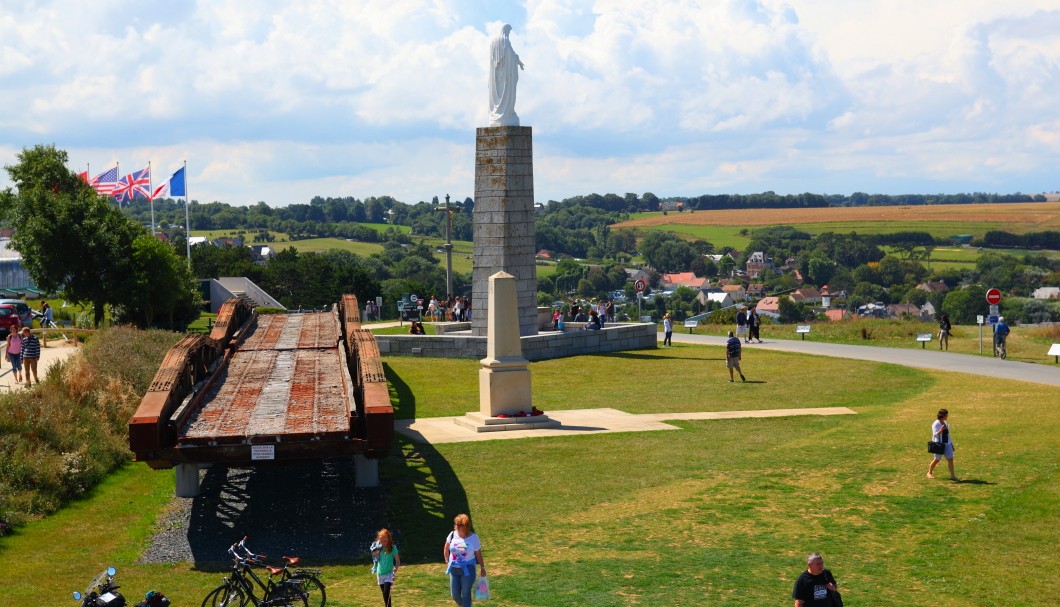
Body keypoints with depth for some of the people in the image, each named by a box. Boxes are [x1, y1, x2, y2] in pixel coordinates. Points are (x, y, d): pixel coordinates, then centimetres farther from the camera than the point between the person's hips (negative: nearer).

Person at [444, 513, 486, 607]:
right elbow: (446, 549, 12)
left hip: (468, 569, -3)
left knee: (466, 594, -3)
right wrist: (447, 562, 12)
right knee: (455, 595, 9)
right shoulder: (452, 535, -4)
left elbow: (478, 554, -2)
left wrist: (482, 568, 4)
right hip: (454, 568, 3)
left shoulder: (473, 538, -11)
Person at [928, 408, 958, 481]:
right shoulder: (936, 424, -11)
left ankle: (952, 475, -2)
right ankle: (930, 473, 24)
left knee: (950, 459, -2)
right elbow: (935, 434, -15)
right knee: (936, 459, 3)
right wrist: (941, 430, -32)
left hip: (947, 444, 6)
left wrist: (951, 443, 18)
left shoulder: (946, 423, 11)